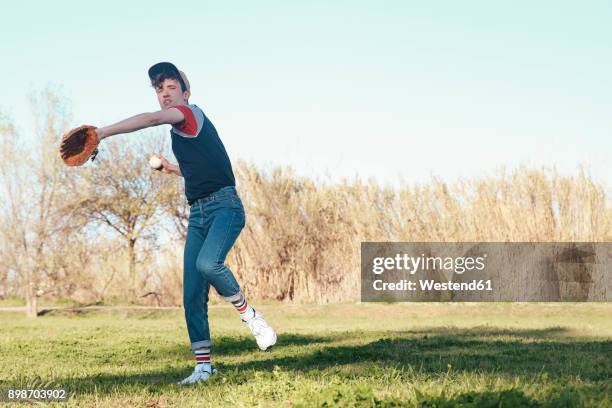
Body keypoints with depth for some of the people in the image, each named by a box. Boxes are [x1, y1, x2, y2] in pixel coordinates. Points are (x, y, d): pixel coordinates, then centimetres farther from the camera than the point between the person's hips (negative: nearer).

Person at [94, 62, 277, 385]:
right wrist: (172, 169, 26)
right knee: (192, 293, -2)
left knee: (208, 263, -34)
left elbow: (151, 119, -24)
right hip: (197, 213, 9)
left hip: (224, 205, -9)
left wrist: (102, 133, -26)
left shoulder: (190, 113, -3)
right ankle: (203, 366, 2)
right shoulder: (179, 132, 23)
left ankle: (250, 316, -10)